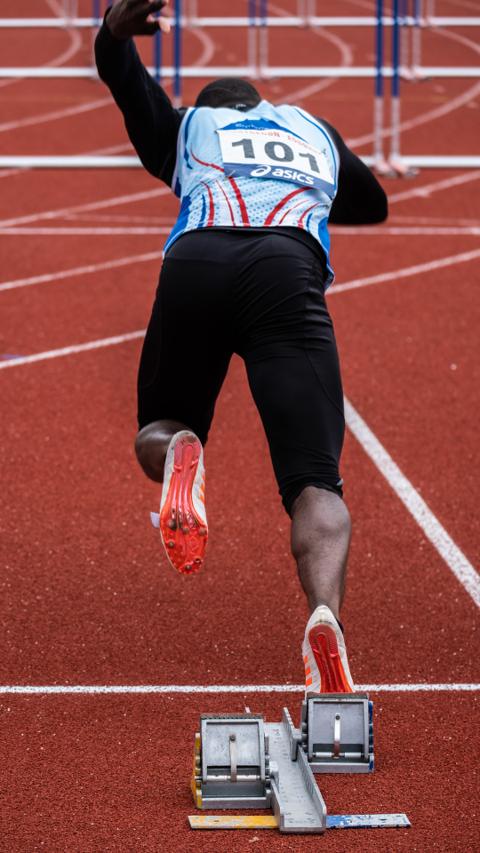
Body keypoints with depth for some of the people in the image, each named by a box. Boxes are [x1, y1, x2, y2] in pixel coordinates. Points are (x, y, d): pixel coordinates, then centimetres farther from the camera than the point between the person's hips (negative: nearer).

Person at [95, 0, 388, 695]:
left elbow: (120, 70, 21)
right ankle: (324, 614, -42)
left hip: (196, 260, 0)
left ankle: (178, 451, -15)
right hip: (291, 271, 0)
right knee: (315, 485, -12)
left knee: (155, 432, 24)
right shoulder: (315, 130, 40)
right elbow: (373, 206, 57)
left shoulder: (185, 128, 36)